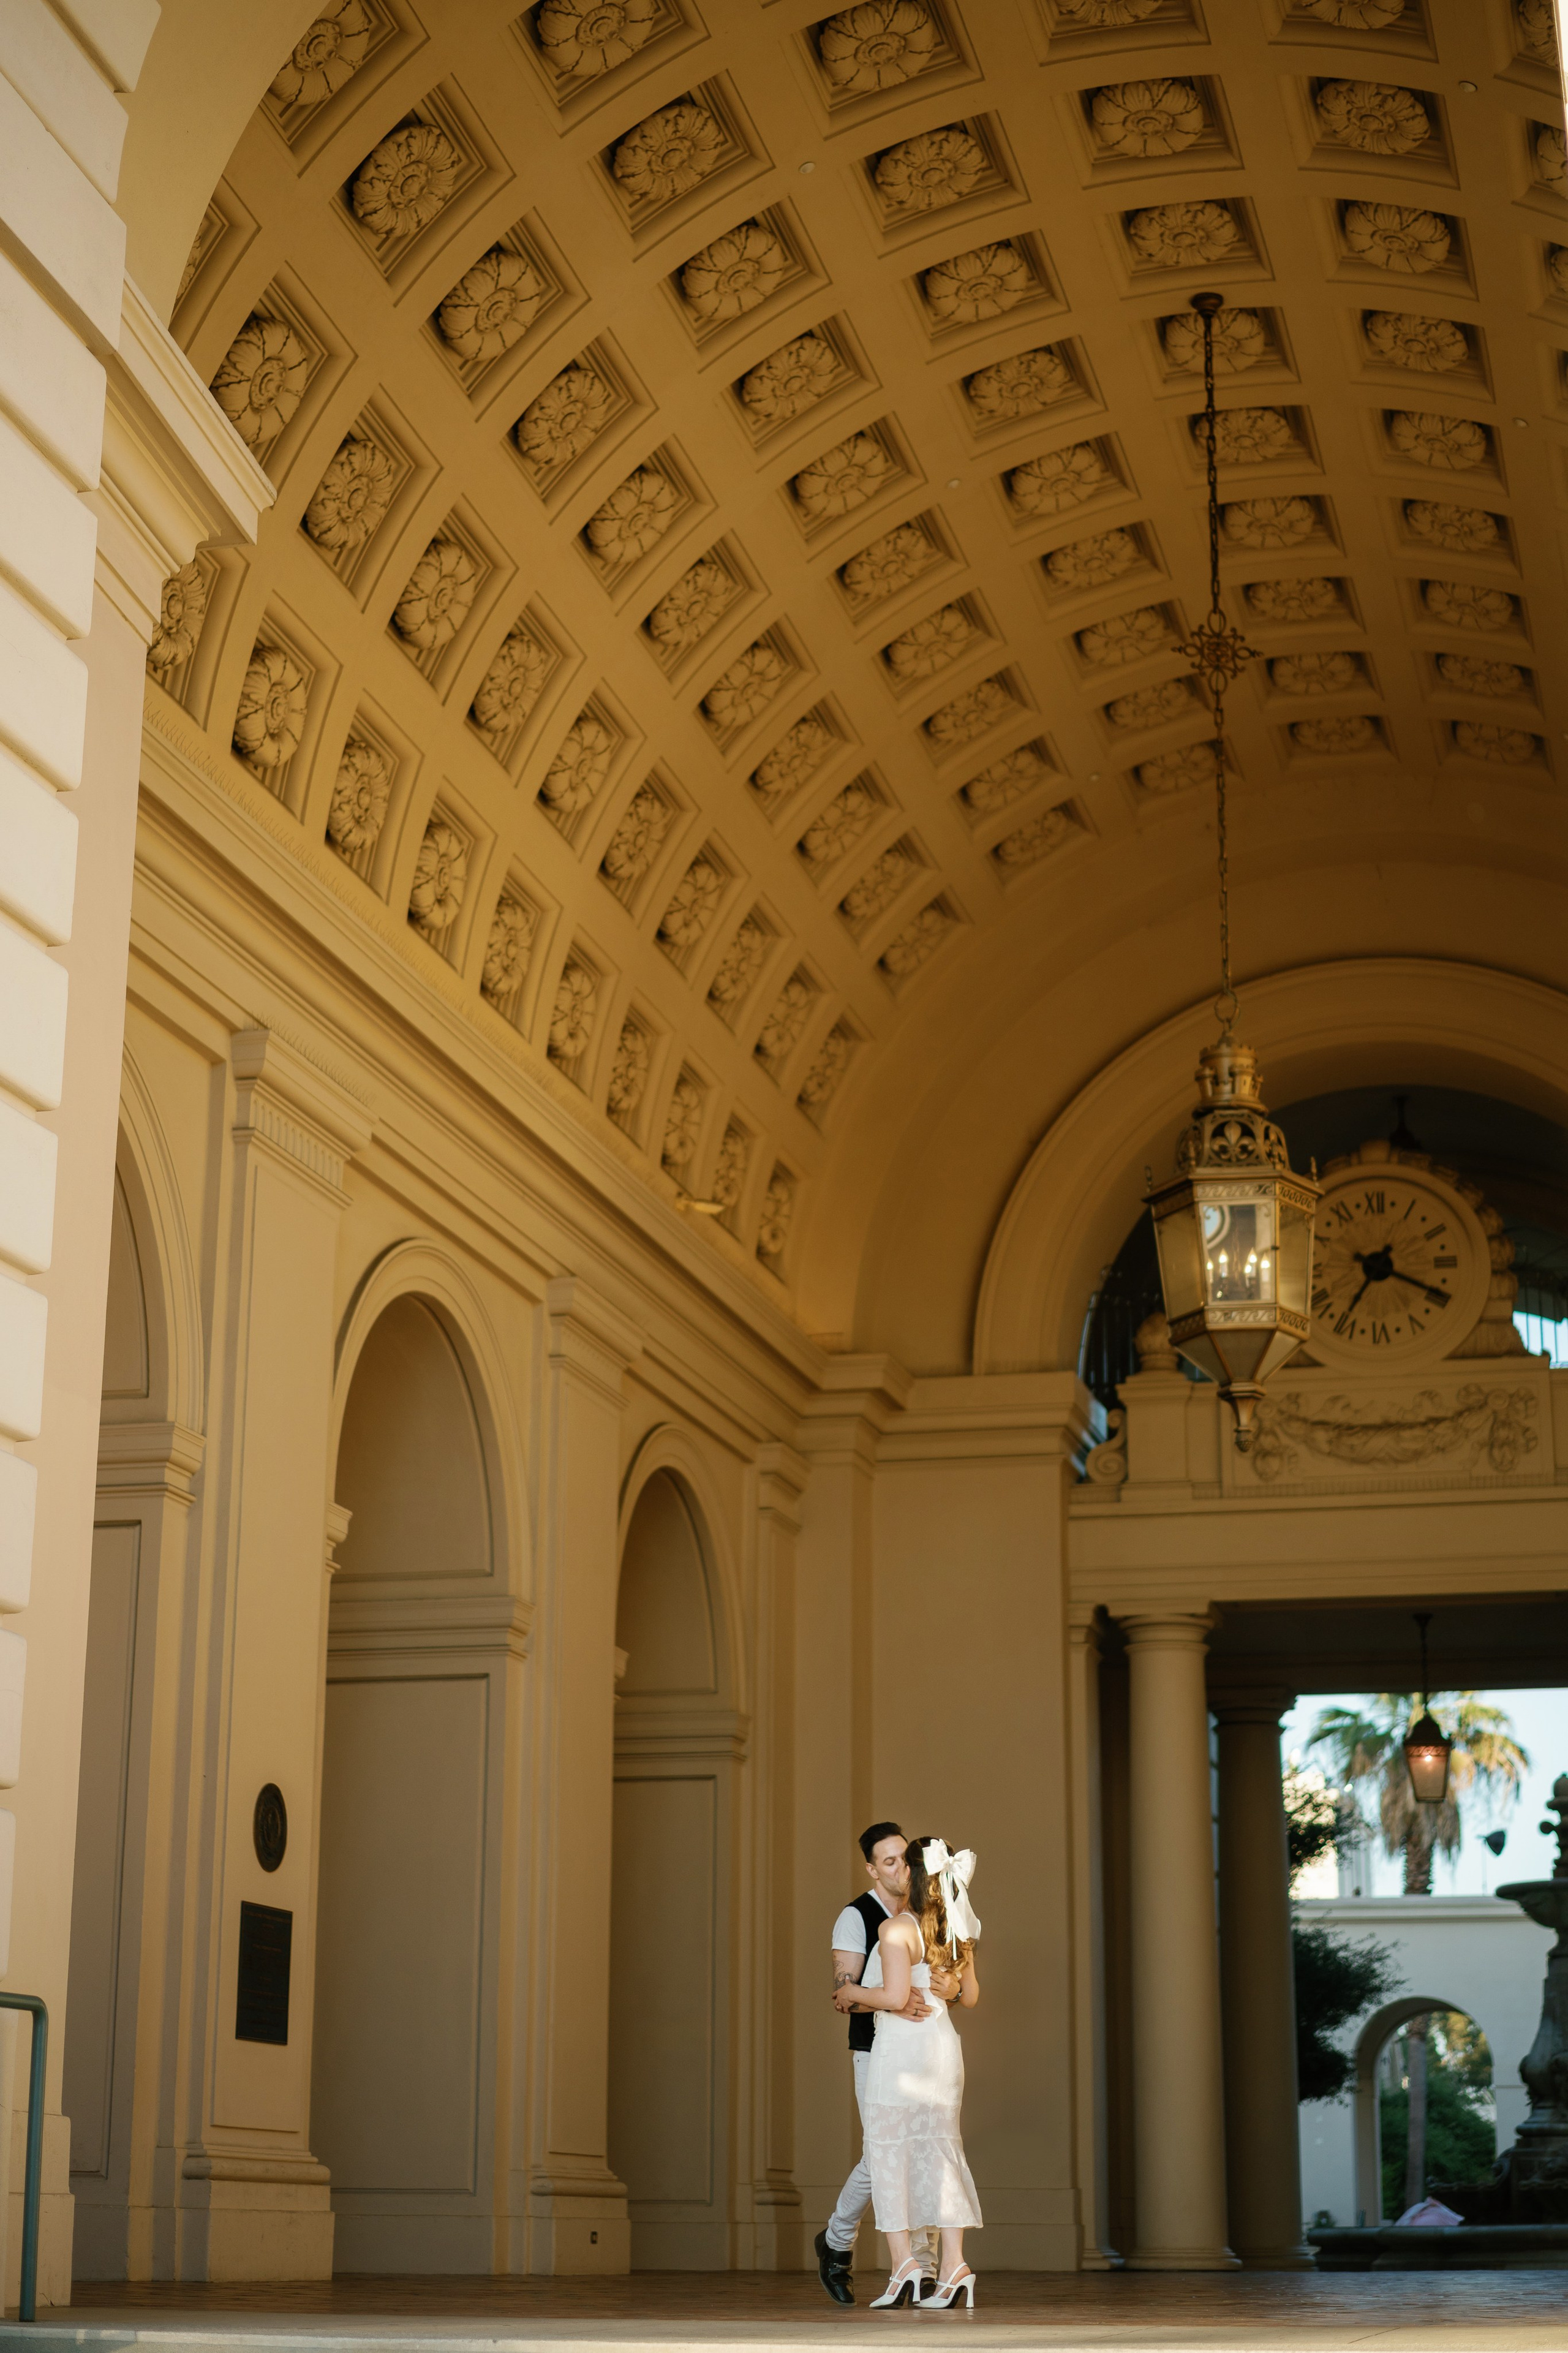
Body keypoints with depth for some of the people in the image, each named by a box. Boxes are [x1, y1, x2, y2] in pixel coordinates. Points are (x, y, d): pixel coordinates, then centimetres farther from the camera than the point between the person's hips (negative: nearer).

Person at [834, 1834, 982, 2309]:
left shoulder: (896, 1929, -14)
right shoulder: (955, 1931, 7)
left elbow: (895, 1997, -21)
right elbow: (970, 1996, 15)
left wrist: (852, 1993, -5)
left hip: (900, 2046, -6)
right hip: (943, 2043, 6)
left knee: (888, 2153, 3)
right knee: (940, 2150, 8)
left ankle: (904, 2264, -3)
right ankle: (954, 2266, 2)